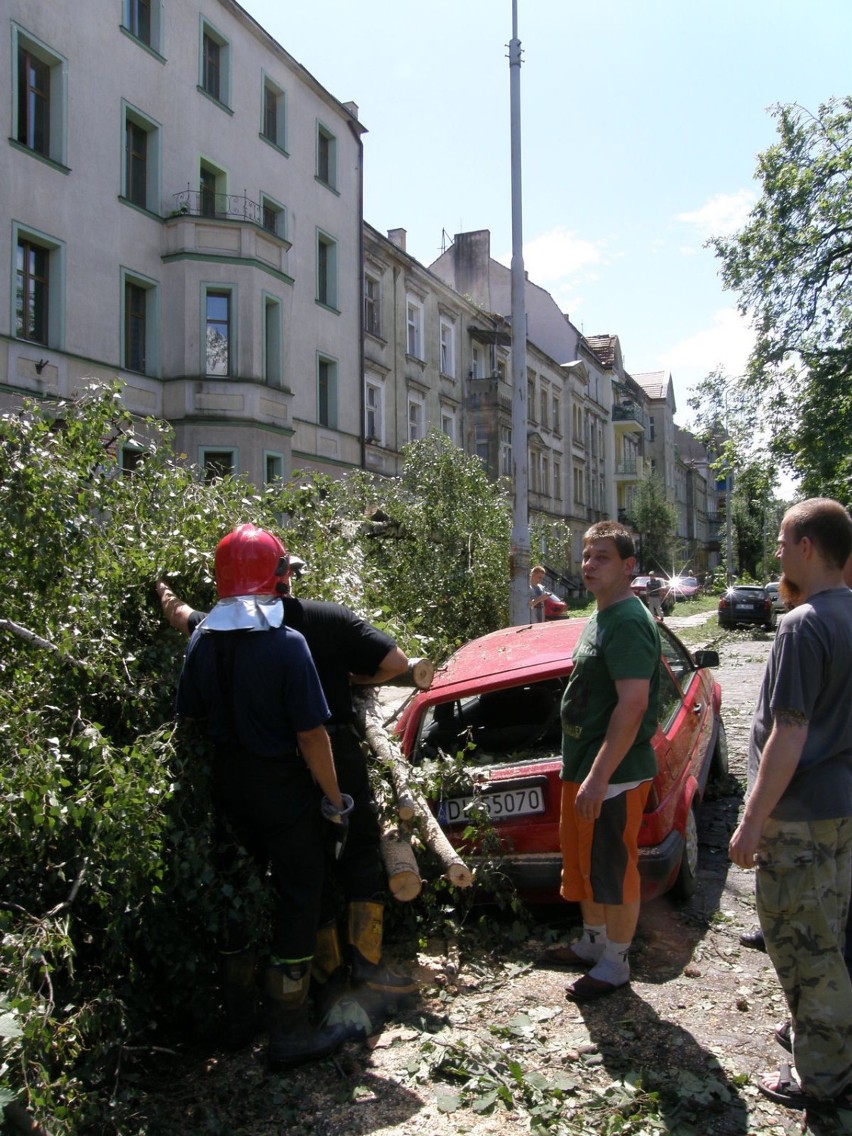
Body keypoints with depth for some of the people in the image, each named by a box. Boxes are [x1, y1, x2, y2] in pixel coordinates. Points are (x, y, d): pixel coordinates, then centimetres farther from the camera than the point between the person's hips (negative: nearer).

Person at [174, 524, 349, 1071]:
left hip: (228, 788, 6)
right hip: (285, 790, -6)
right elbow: (311, 733, -20)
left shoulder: (202, 642, -2)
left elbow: (191, 721, 3)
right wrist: (334, 796, -8)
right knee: (297, 901, 7)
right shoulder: (286, 644, -20)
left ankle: (238, 1018, 33)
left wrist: (212, 789, 14)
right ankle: (291, 1033, 14)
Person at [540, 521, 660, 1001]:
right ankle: (593, 943, 38)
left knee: (613, 870, 4)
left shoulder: (628, 621, -19)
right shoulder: (602, 618, 12)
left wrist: (599, 775, -26)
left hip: (616, 774, -10)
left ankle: (615, 964, 20)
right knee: (584, 863, 21)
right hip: (586, 766, 10)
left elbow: (633, 703, -26)